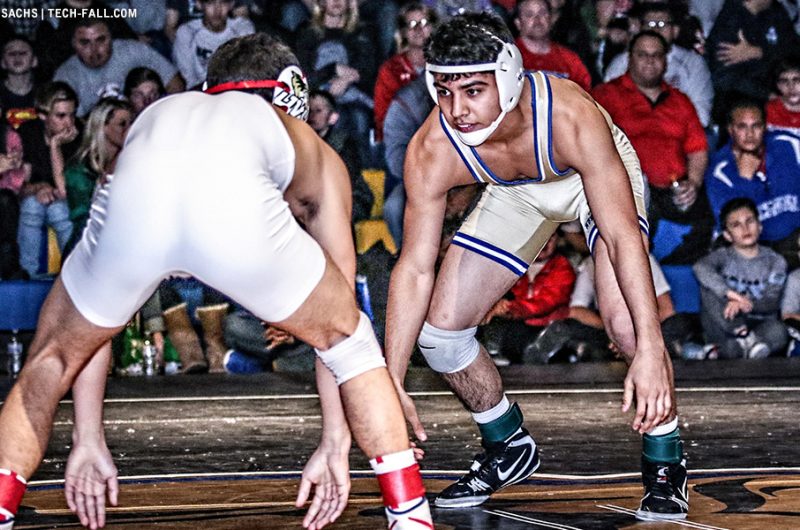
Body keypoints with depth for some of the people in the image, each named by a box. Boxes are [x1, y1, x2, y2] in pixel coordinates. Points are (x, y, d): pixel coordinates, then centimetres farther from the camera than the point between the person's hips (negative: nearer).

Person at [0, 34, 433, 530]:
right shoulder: (314, 152, 40)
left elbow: (92, 314, 44)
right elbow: (339, 314, 38)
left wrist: (89, 440, 46)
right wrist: (336, 444, 41)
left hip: (137, 196, 2)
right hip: (237, 207, -1)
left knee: (55, 357, 29)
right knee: (349, 336, 27)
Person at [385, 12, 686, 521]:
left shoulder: (572, 117, -41)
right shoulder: (431, 151, -31)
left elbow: (623, 236, -42)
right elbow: (414, 269, -25)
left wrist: (651, 350, -50)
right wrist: (391, 383, -31)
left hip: (599, 176, -4)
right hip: (517, 193, 4)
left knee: (626, 320, -28)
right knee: (439, 328, -5)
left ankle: (666, 464, -3)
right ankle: (510, 449, 21)